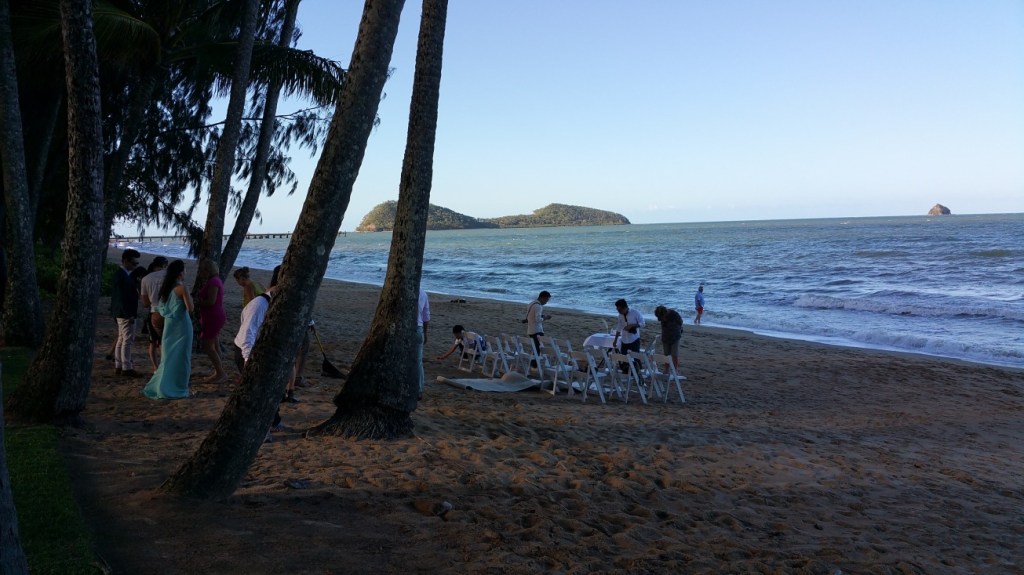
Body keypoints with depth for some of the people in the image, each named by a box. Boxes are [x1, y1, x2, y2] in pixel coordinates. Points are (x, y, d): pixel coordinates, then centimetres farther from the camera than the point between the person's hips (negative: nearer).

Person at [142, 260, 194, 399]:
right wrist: (188, 296, -2)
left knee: (168, 356, 16)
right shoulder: (181, 288, -15)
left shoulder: (165, 287, 7)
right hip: (181, 325, -7)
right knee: (179, 357, 2)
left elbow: (160, 307, 14)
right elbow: (190, 308, -16)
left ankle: (157, 387, 19)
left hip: (169, 325, 7)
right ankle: (175, 389, 7)